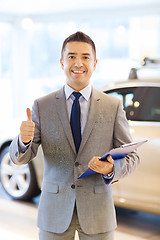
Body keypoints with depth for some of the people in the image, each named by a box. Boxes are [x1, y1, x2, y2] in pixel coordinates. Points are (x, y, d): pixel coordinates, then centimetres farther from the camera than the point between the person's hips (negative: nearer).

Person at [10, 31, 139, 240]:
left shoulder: (113, 106, 0)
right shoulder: (42, 106, 1)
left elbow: (131, 156, 2)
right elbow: (19, 157, -1)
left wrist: (111, 169, -19)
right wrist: (24, 140, -24)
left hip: (97, 213, 0)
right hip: (54, 212, 0)